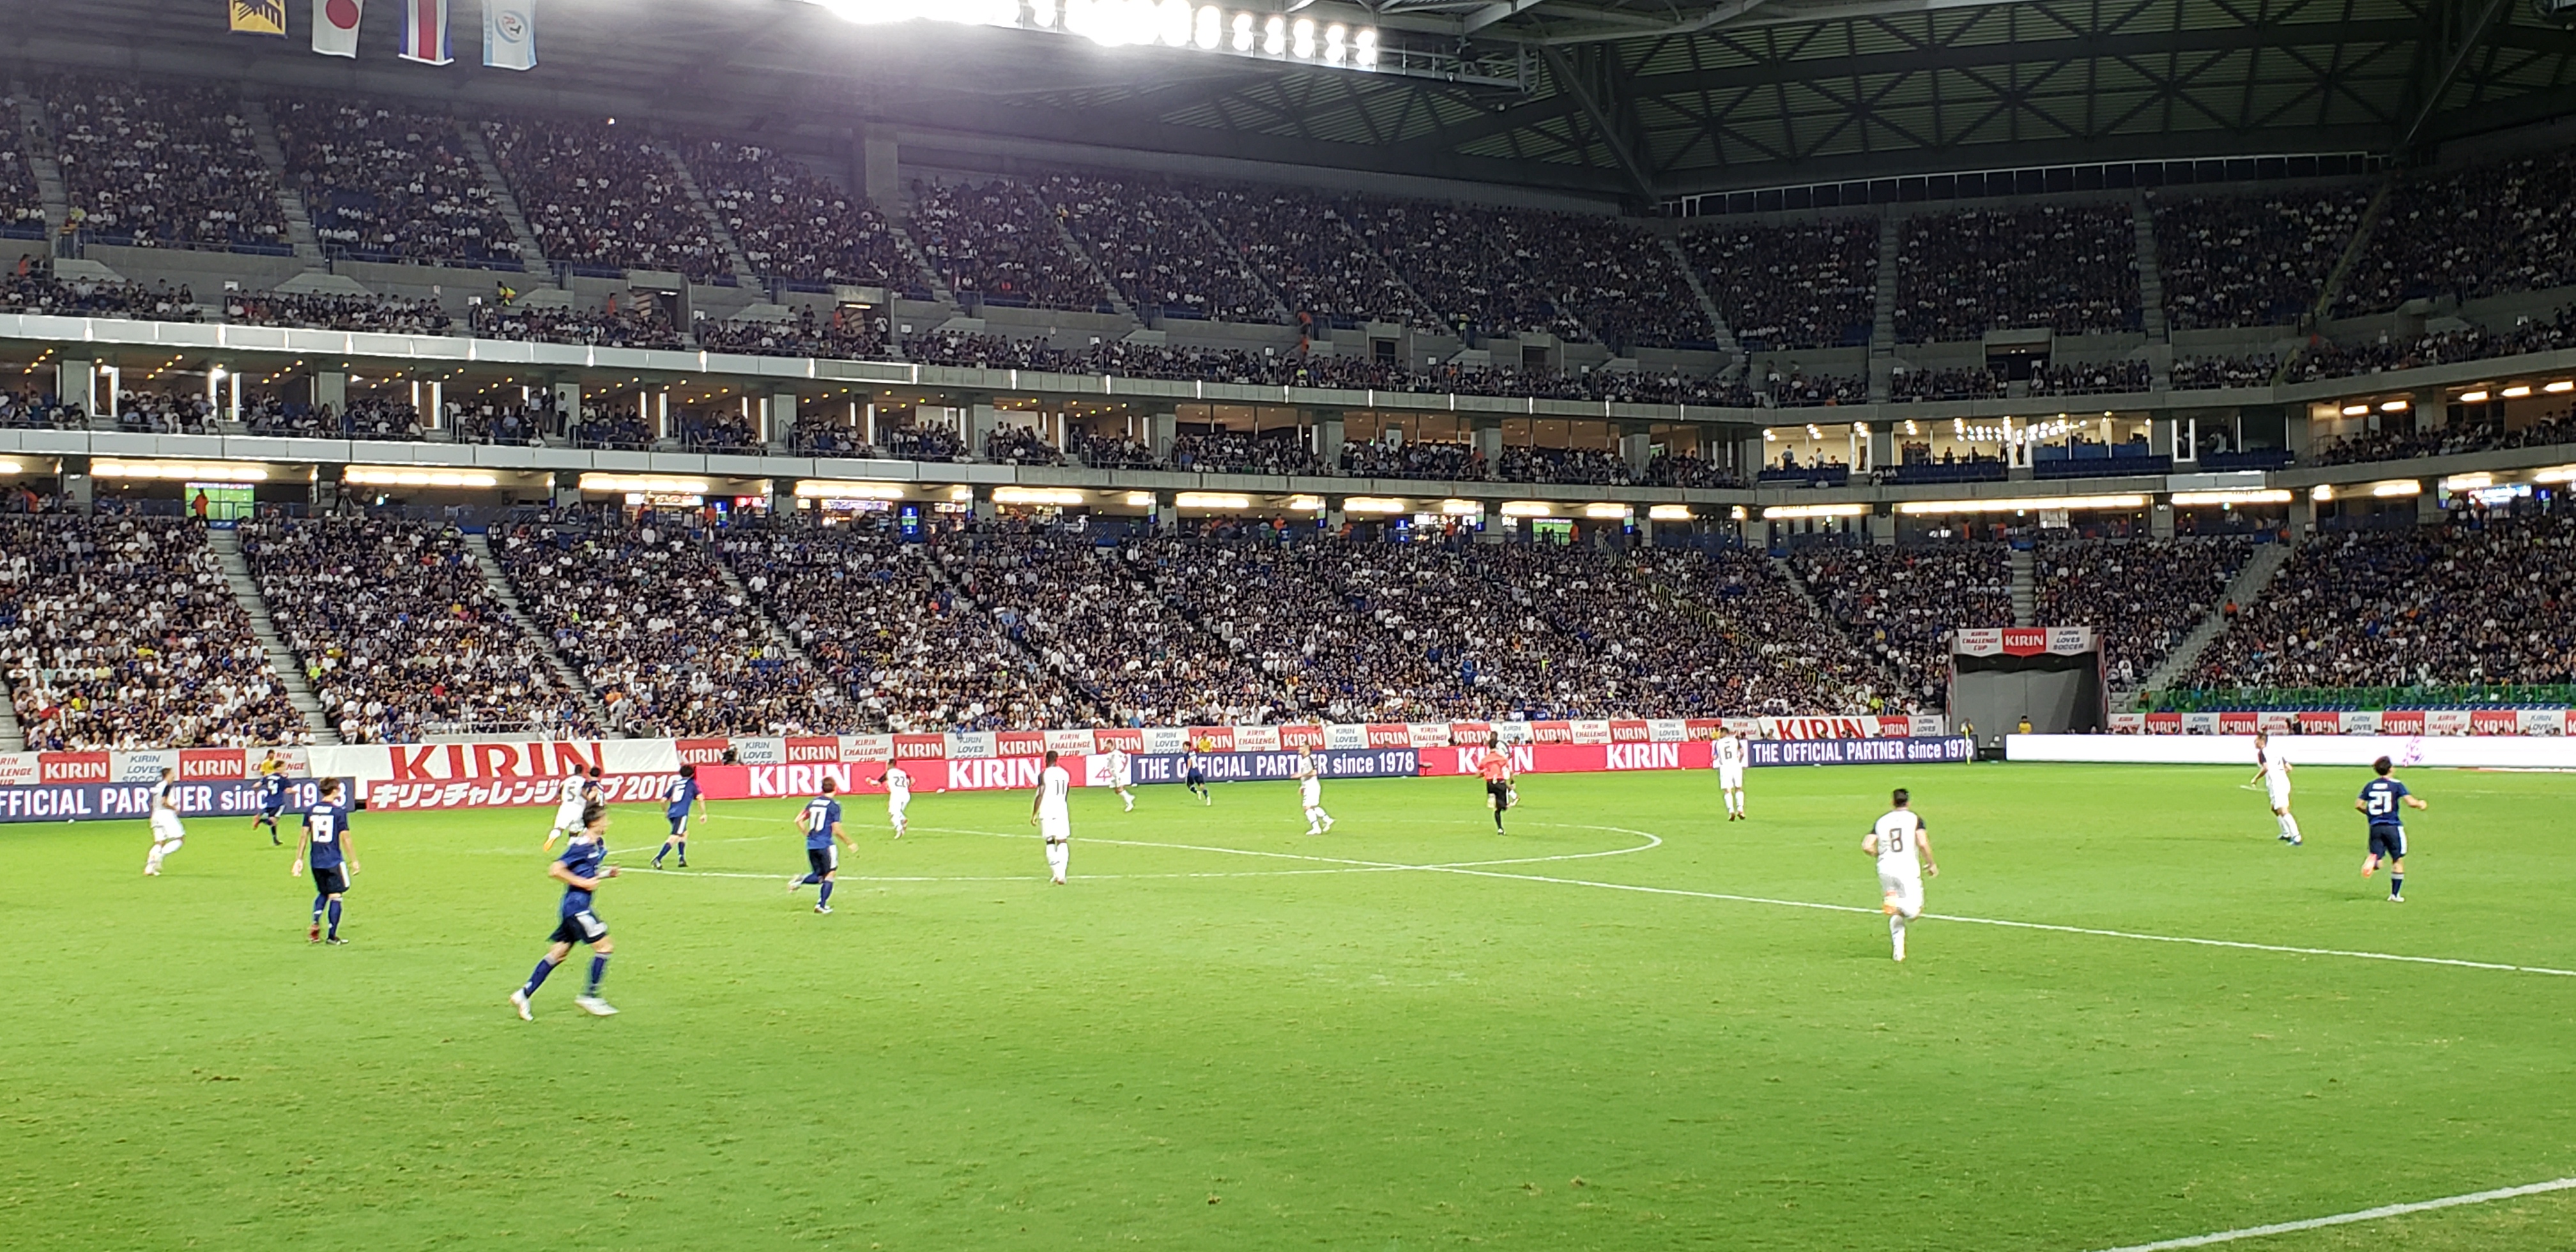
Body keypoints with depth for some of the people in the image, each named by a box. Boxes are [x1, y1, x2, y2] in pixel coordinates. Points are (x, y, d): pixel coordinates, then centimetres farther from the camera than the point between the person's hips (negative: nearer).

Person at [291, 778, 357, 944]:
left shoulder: (311, 810, 5)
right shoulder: (339, 812, -9)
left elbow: (303, 835, 6)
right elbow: (345, 838, -9)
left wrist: (299, 860, 11)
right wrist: (354, 860, -2)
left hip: (316, 861, 5)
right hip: (334, 860, -5)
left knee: (322, 893, 22)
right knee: (335, 896, 3)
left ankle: (315, 923, 2)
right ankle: (332, 936, 4)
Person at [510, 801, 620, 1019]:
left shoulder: (598, 844, 10)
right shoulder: (581, 845, -17)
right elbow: (555, 870, -20)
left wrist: (606, 873, 8)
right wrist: (583, 883, -20)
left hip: (579, 906, 9)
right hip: (576, 905, -9)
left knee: (559, 952, 11)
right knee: (604, 946, -6)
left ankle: (524, 994, 15)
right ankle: (589, 996, 2)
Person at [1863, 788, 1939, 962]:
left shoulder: (1882, 821, 12)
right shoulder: (1915, 819, 2)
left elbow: (1867, 846, 3)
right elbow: (1923, 843, -12)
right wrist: (1931, 864, 2)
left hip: (1886, 870, 4)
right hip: (1908, 869, -4)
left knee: (1896, 914, 15)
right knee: (1913, 911, -1)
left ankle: (1898, 950, 6)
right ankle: (1896, 906, -32)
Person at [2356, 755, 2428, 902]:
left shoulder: (2370, 786, 6)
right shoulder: (2396, 785, -5)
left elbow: (2358, 804, 4)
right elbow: (2411, 802, -13)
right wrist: (2421, 804, 8)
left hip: (2375, 827, 3)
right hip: (2393, 826, -3)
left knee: (2377, 858, 8)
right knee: (2398, 860, 10)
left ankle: (2374, 860, -31)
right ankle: (2395, 894, 11)